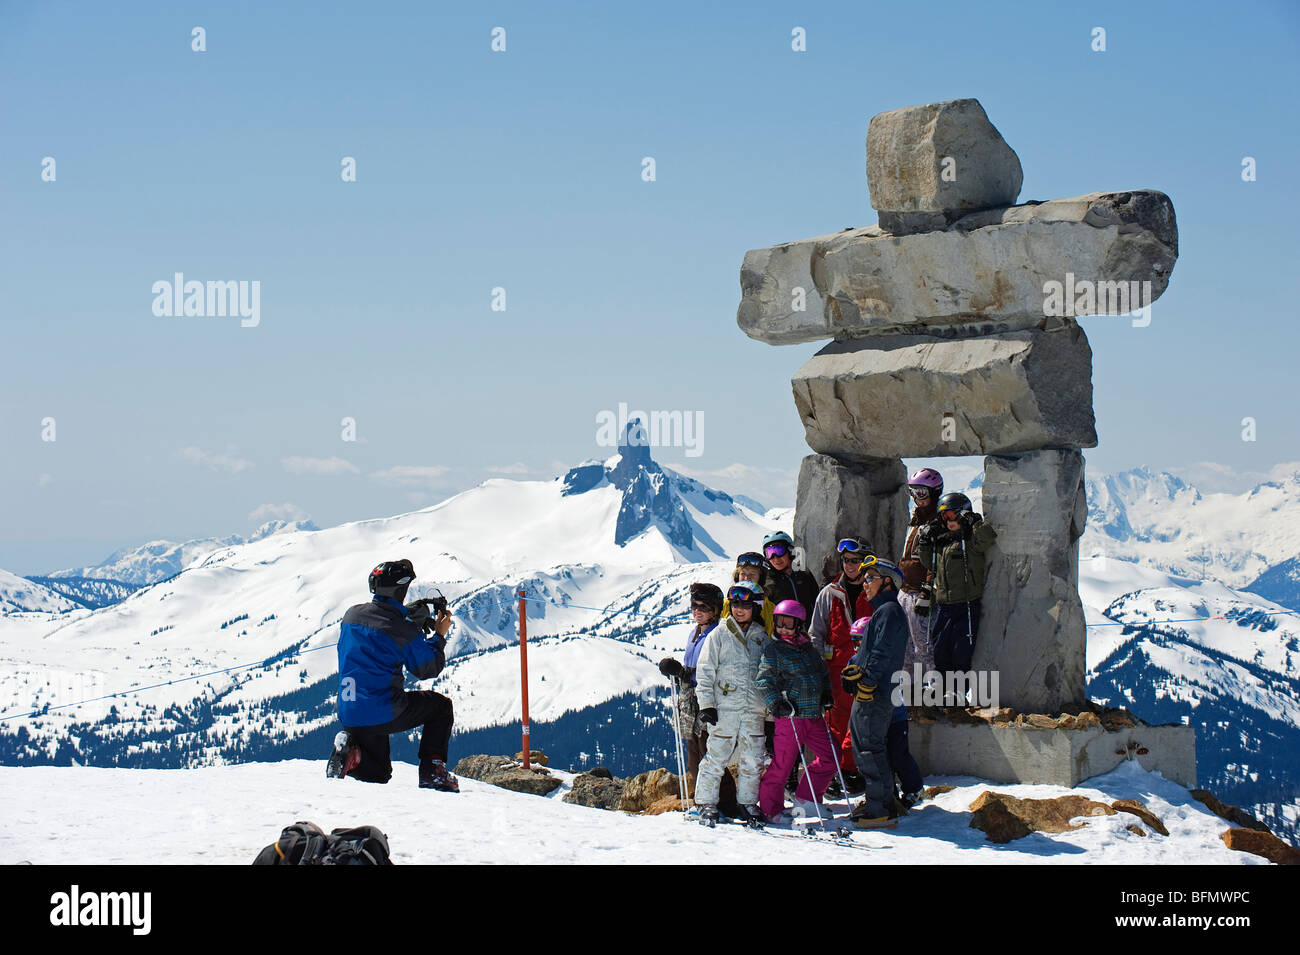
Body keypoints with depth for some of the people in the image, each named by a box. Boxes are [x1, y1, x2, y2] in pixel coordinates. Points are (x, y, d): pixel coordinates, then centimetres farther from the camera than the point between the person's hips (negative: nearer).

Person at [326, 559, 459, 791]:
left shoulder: (351, 615, 7)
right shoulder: (402, 629, -11)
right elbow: (428, 668, -1)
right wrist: (439, 635, 13)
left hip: (348, 717, 6)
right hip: (383, 714, -6)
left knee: (378, 774, 25)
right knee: (441, 706, 20)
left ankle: (351, 749, -7)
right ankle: (432, 771, 8)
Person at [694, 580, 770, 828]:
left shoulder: (762, 637, 12)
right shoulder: (719, 635, 2)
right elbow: (705, 671, 1)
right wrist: (706, 703, -6)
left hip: (754, 708, 3)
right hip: (724, 707, -3)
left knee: (752, 761, 3)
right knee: (716, 758, -4)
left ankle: (748, 803, 16)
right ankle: (707, 804, 6)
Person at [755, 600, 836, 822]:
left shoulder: (809, 648, 14)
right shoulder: (773, 649, -3)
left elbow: (822, 674, 27)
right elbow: (764, 680, -8)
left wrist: (826, 693, 11)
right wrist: (775, 703, -20)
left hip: (814, 714, 6)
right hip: (790, 715, -6)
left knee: (829, 757, 8)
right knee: (782, 763, -5)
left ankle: (806, 798, 21)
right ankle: (770, 808, 7)